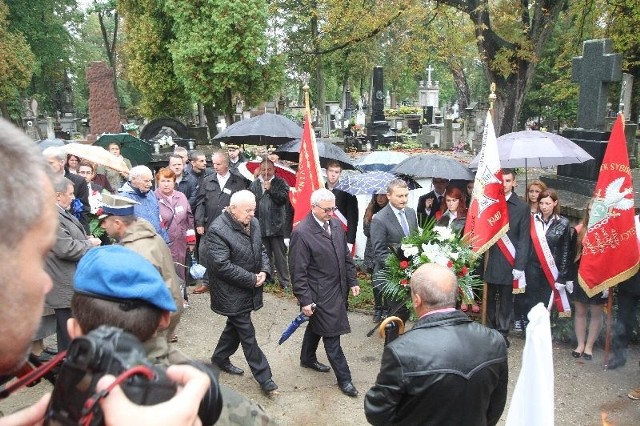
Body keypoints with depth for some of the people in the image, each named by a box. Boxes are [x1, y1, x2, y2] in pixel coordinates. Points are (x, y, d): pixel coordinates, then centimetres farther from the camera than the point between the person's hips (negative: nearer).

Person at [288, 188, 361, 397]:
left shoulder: (336, 224, 1)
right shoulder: (301, 233, -20)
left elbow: (346, 256, 12)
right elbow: (298, 271, -17)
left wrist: (352, 281, 11)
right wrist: (304, 300, -17)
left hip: (338, 289, 7)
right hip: (320, 294, -7)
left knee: (316, 326, 25)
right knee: (332, 335, 1)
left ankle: (308, 359, 45)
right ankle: (343, 378, 15)